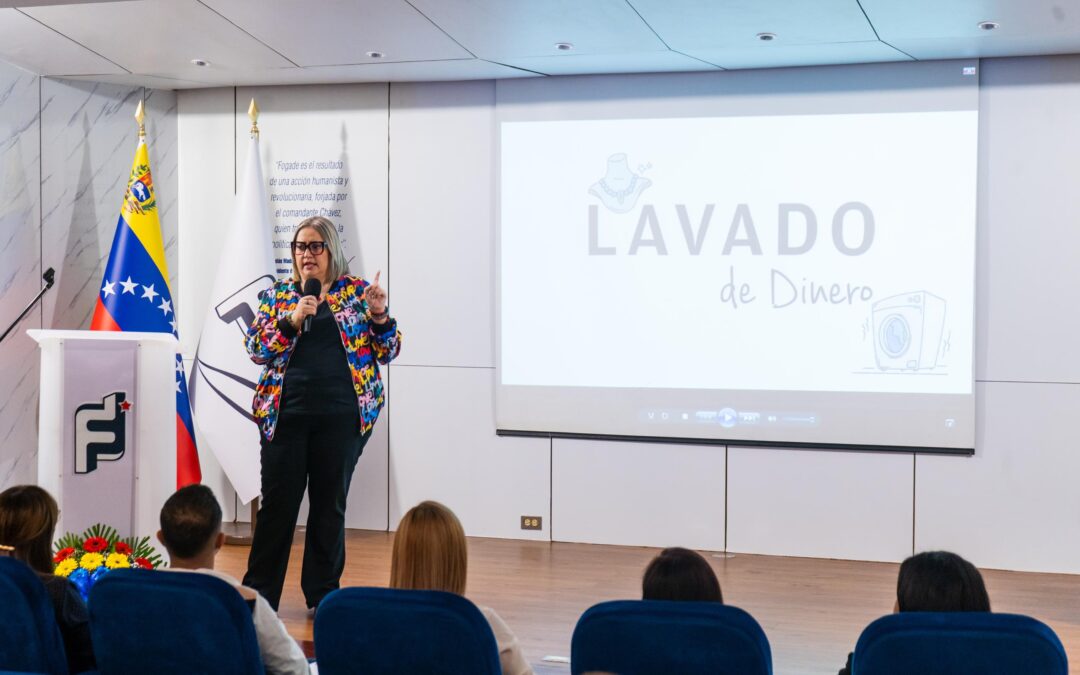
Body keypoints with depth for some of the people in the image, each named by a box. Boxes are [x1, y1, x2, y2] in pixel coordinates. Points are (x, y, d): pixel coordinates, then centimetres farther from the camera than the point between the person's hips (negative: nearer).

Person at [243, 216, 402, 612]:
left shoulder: (357, 292, 7)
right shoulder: (277, 295, 10)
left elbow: (388, 352, 6)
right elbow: (256, 349, 1)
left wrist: (379, 316, -12)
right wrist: (292, 320, -13)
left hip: (342, 415, 0)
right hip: (285, 414, 1)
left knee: (330, 504, 7)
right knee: (277, 503, 1)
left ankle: (323, 594, 18)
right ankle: (258, 594, 10)